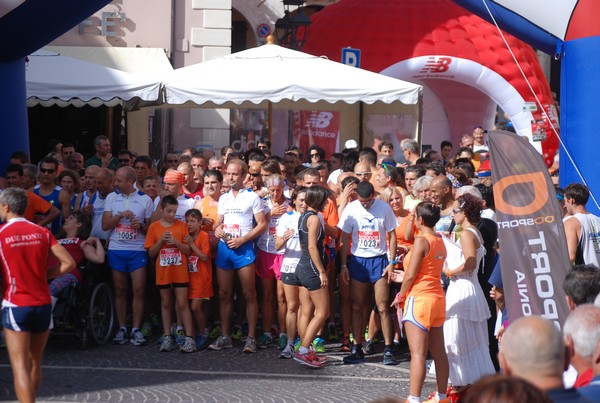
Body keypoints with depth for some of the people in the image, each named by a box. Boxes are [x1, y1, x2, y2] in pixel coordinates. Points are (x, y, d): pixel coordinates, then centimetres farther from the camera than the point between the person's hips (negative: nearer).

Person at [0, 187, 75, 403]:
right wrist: (43, 275, 9)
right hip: (43, 304, 5)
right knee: (35, 364, 18)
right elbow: (69, 263, 0)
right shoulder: (42, 232, 4)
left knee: (20, 367, -6)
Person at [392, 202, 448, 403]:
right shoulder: (440, 241, 10)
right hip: (437, 297, 8)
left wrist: (400, 296, -1)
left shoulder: (421, 241, -14)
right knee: (438, 351, 14)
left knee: (418, 353, -10)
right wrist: (404, 279, 23)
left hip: (420, 298, -8)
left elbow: (411, 275, -15)